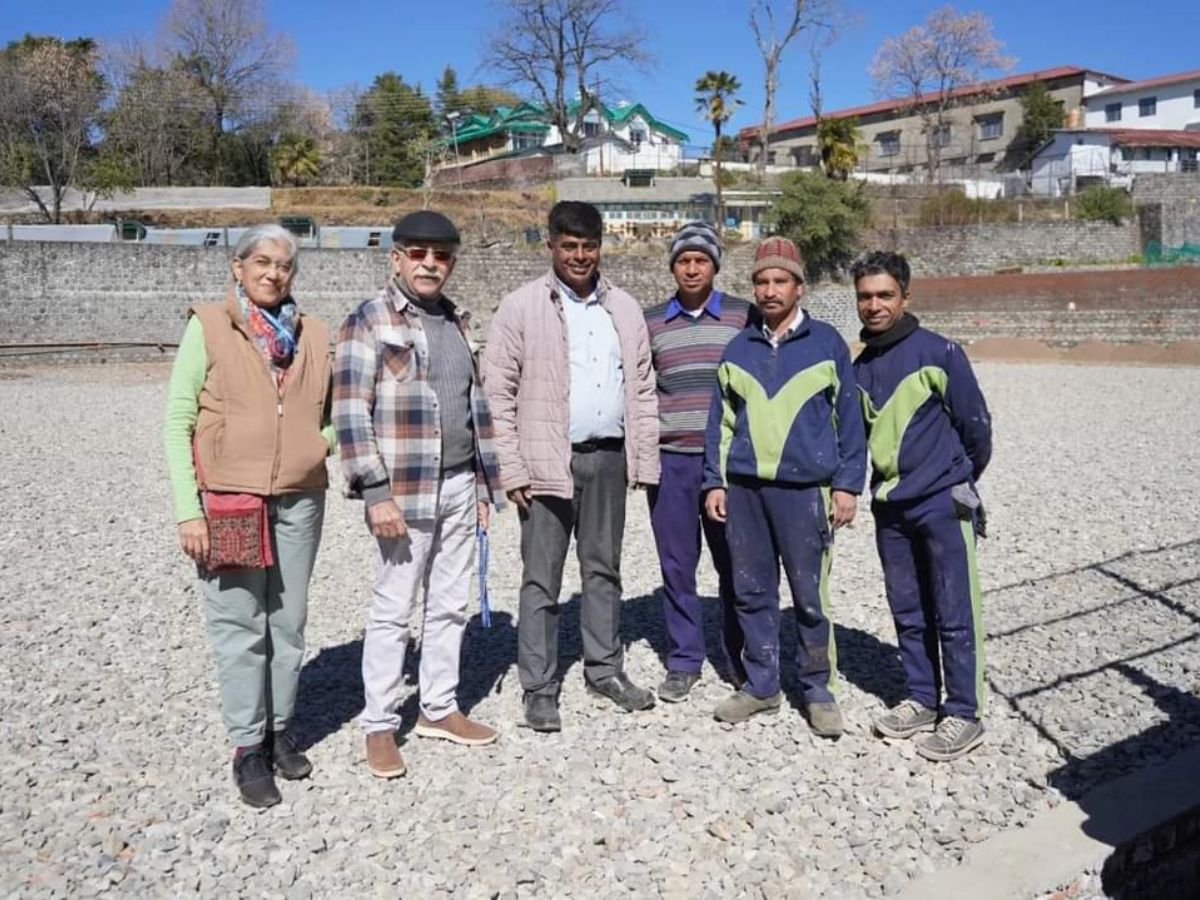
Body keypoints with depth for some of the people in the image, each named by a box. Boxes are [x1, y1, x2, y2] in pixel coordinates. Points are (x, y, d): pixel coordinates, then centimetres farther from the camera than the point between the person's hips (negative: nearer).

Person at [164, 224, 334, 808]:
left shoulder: (314, 336, 9)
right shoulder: (207, 327, 0)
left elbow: (330, 413, 21)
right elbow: (177, 420, -3)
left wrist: (326, 442, -3)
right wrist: (187, 510, -9)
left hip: (299, 500, 3)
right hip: (226, 502, -3)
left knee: (288, 623, 10)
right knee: (239, 628, 2)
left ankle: (279, 730, 27)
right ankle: (247, 748, 15)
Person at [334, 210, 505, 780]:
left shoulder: (456, 322, 15)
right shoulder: (369, 322, -6)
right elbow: (350, 413, -12)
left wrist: (484, 483, 15)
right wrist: (376, 493, -17)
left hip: (458, 486, 7)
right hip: (405, 491, -6)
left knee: (451, 604, 12)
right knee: (393, 609, 1)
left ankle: (439, 708, 26)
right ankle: (379, 726, 14)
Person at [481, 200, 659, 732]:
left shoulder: (624, 310, 11)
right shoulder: (521, 308, -2)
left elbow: (643, 390, 12)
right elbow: (497, 393, -5)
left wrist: (645, 460, 6)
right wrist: (511, 468, -11)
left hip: (608, 458, 4)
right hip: (548, 462, -4)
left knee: (604, 569, 15)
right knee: (542, 579, 3)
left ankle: (605, 669, 29)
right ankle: (539, 688, 13)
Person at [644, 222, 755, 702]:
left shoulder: (744, 316, 5)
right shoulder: (650, 323, 10)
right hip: (670, 460, 2)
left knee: (735, 563, 5)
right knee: (676, 565, 6)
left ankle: (744, 661, 19)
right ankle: (684, 662, 19)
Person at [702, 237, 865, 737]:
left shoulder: (826, 342, 3)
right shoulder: (738, 349, 12)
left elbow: (848, 417, 3)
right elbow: (721, 421, 14)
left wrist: (847, 484, -2)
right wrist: (715, 482, 8)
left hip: (804, 489, -3)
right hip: (743, 488, 4)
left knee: (810, 596, 0)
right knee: (752, 592, 9)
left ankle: (818, 690, 16)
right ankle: (760, 685, 23)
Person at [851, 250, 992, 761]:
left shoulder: (938, 353, -8)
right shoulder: (860, 368, 9)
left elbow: (976, 422, -2)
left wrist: (961, 479, 9)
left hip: (943, 503, -6)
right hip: (890, 508, 6)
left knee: (953, 614, 0)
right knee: (908, 613, 13)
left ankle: (964, 715, 11)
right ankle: (922, 700, 27)